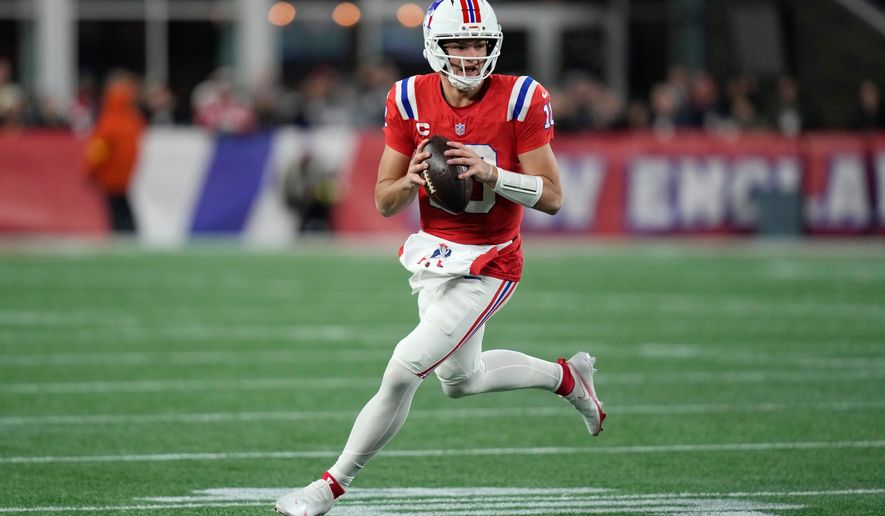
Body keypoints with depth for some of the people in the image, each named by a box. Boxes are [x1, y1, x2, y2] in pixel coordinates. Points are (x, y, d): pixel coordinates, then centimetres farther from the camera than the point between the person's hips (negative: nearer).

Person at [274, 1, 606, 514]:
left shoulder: (519, 101, -16)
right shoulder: (412, 100, -6)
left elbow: (552, 198, -13)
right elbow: (385, 203, 1)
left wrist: (491, 173, -28)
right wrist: (410, 181, -22)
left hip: (485, 268, -6)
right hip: (433, 255, 6)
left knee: (403, 372, -12)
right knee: (461, 379, 22)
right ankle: (566, 375, 45)